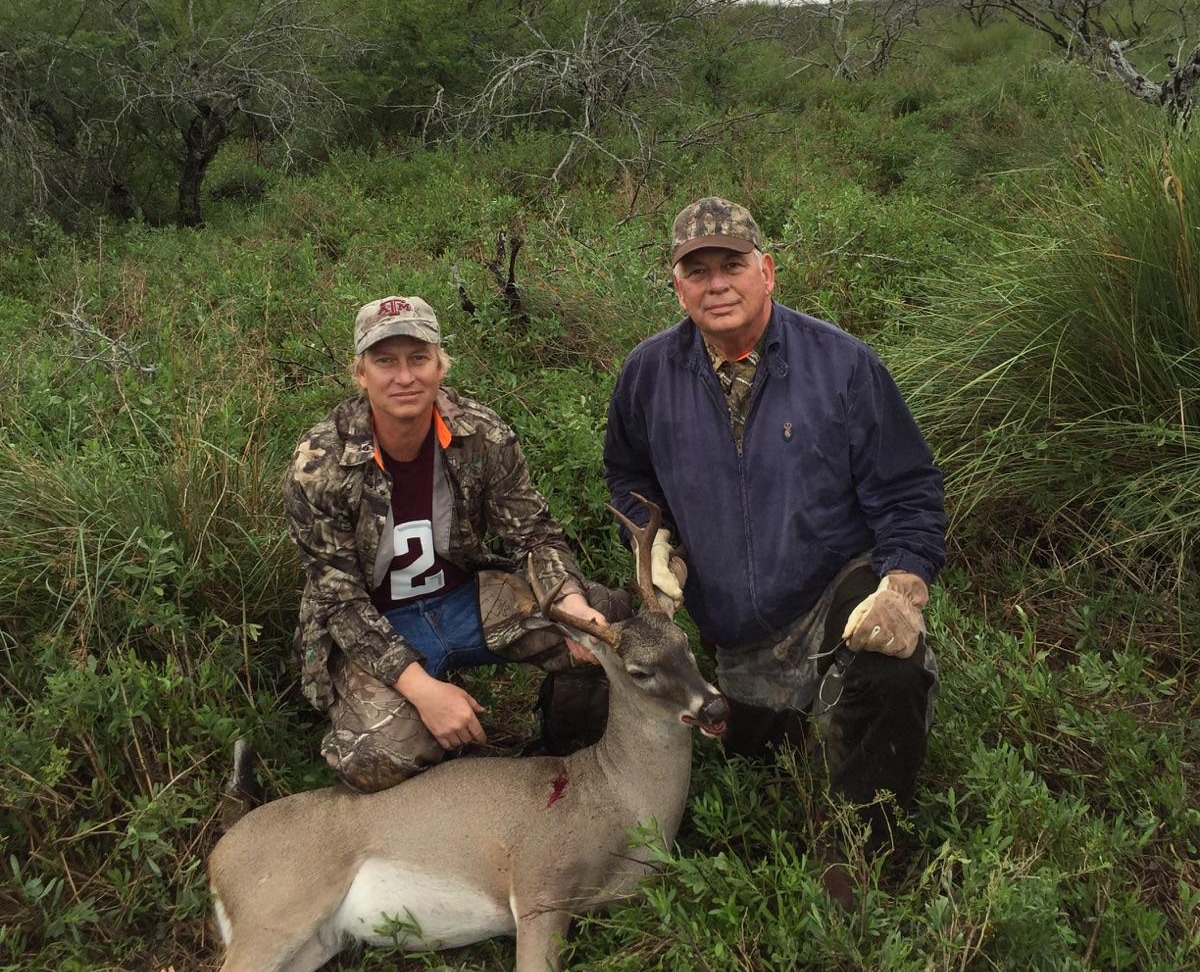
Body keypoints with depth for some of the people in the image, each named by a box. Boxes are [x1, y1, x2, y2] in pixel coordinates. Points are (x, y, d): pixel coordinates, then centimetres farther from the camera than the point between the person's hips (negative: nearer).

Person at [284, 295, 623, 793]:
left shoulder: (484, 435, -11)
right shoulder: (318, 467, -20)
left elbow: (532, 532, -5)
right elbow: (340, 598, -18)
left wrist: (572, 602, -28)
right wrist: (421, 687, -29)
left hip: (470, 598, 4)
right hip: (374, 627, -3)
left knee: (605, 619, -16)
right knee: (381, 762, -31)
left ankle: (567, 757, 9)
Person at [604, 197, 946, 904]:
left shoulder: (841, 363, -9)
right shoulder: (649, 373, 0)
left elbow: (906, 492, -7)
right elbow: (629, 475, 19)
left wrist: (905, 583, -24)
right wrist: (656, 536, -1)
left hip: (836, 595, -4)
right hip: (724, 630, 4)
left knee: (892, 670, -35)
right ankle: (791, 721, 44)